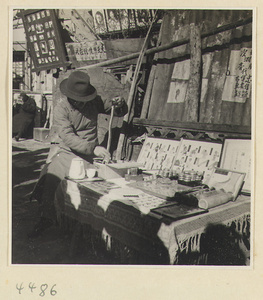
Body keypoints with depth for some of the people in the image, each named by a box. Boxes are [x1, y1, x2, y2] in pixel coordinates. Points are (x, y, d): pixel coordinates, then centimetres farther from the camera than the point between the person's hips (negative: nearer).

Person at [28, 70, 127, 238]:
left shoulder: (95, 102, 4)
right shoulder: (61, 109, -6)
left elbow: (121, 112, 16)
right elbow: (68, 138, -19)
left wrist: (120, 105, -9)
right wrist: (93, 148, -32)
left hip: (90, 154, 2)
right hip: (67, 152, -2)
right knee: (51, 177, -28)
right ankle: (47, 217, -7)